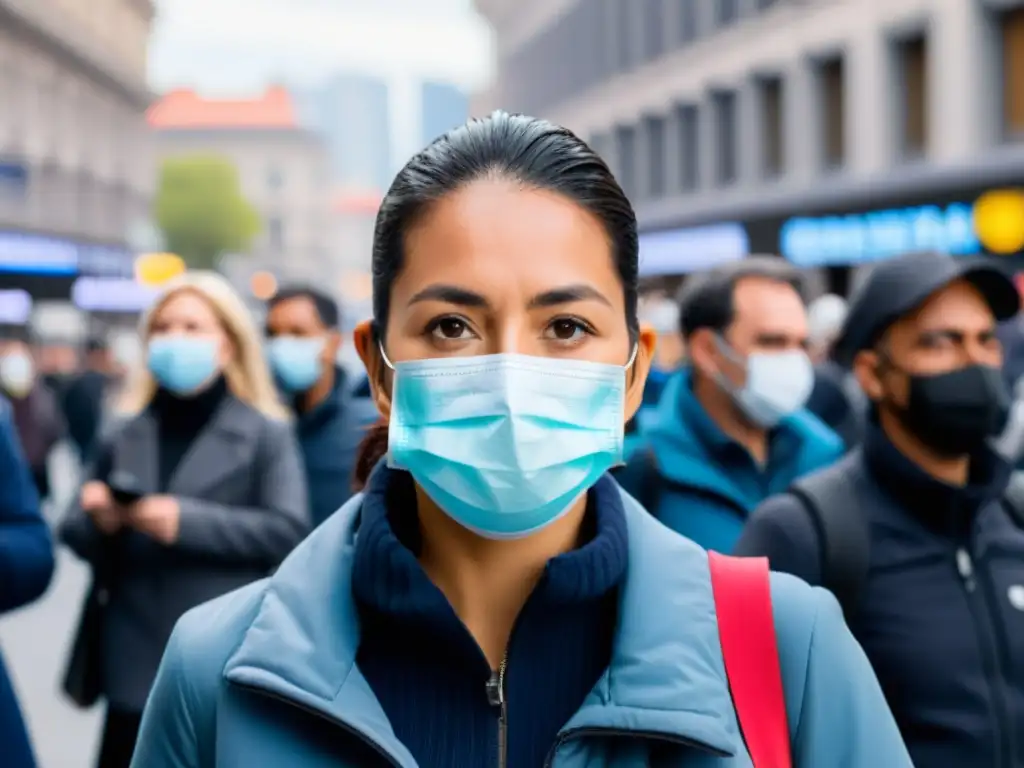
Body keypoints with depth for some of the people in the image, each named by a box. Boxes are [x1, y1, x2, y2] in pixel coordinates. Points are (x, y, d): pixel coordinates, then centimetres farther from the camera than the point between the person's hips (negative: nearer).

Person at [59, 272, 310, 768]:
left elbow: (289, 530, -12)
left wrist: (187, 520, -20)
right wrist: (99, 521, -13)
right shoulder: (124, 437, 12)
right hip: (136, 667, 4)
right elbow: (76, 534, 11)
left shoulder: (266, 435, 0)